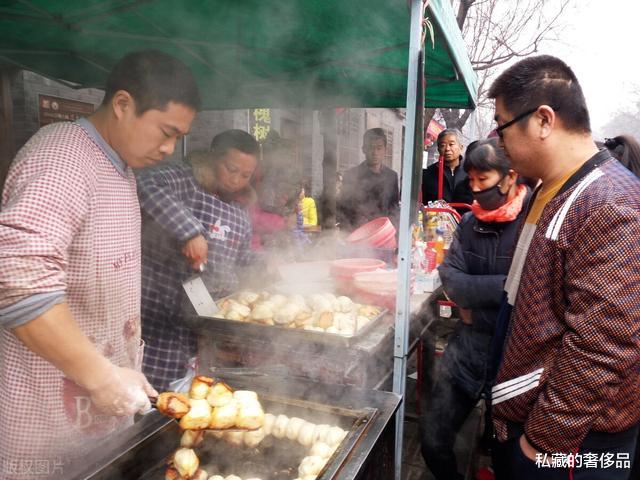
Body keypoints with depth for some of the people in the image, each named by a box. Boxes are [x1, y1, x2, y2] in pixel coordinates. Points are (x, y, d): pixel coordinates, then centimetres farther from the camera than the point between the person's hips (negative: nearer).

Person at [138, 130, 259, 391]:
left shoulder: (241, 215, 12)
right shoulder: (182, 182, -9)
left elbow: (242, 268, 22)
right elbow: (146, 184, -32)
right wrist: (190, 230, -39)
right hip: (156, 315, -5)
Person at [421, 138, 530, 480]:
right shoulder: (469, 222, 5)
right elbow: (450, 282, -5)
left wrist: (473, 297, -15)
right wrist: (500, 287, -16)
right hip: (467, 344, 5)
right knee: (432, 441, 10)